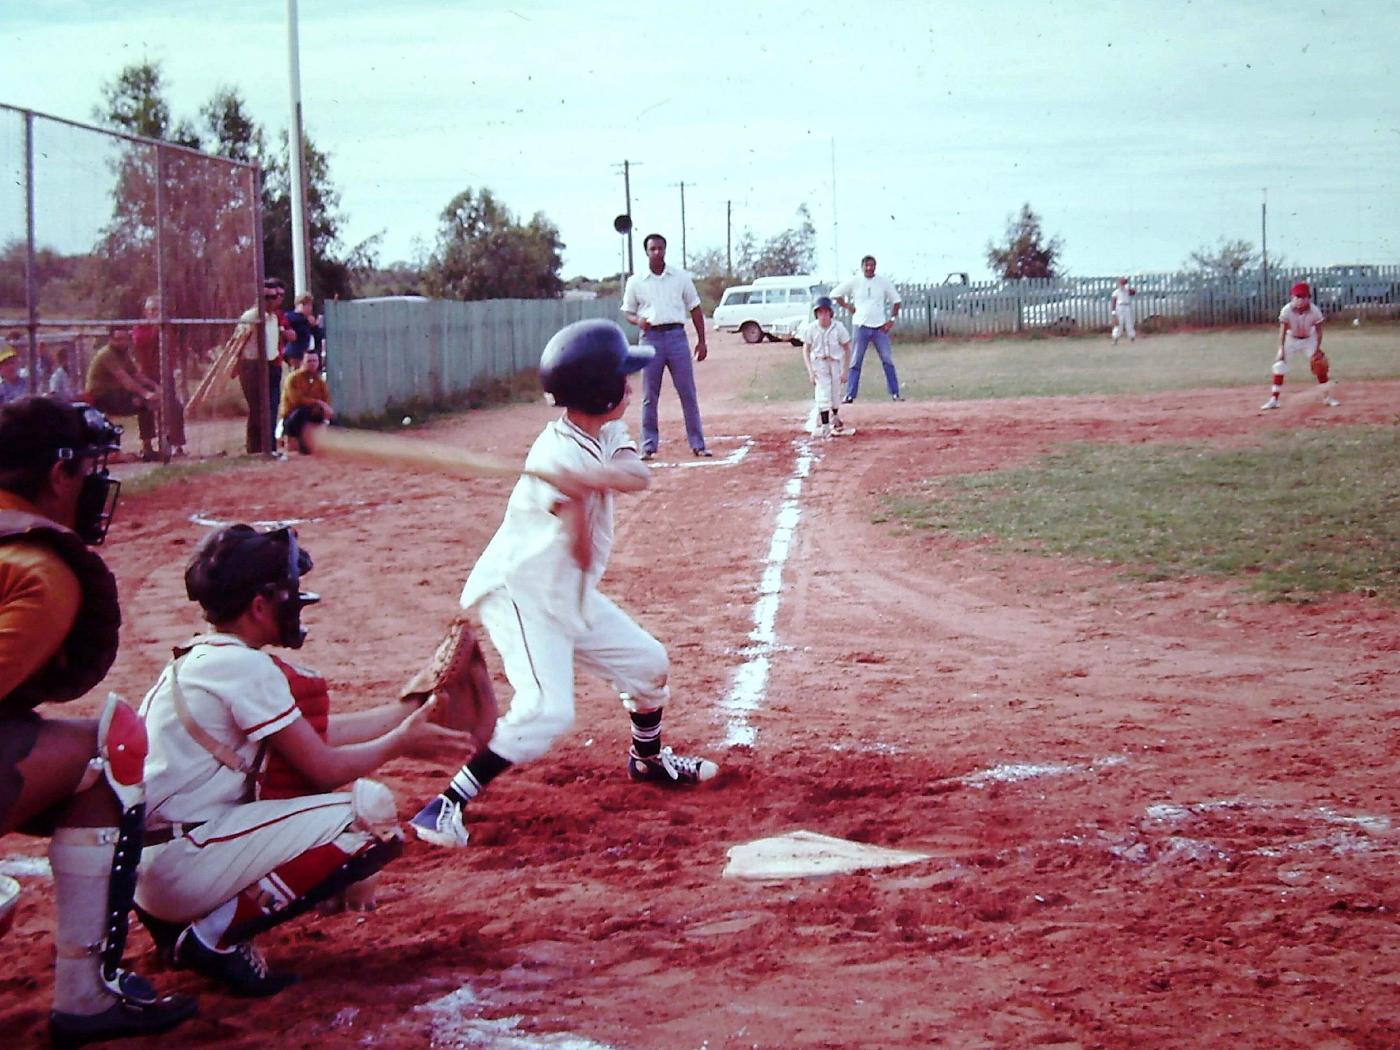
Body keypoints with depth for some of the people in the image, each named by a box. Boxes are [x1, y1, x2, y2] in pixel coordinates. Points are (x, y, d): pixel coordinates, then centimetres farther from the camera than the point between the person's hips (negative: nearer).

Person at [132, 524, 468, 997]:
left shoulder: (200, 657, 14)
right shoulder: (244, 665, -14)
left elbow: (322, 733, 17)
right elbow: (324, 767, -9)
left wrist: (412, 710, 19)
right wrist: (399, 742, 7)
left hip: (147, 868, 10)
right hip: (185, 865, -10)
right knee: (374, 815, -11)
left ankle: (174, 919, 13)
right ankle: (218, 935, -8)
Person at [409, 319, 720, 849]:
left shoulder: (604, 434, 0)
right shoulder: (558, 453, -26)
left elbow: (640, 476, -20)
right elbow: (584, 555, -26)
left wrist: (594, 475, -38)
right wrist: (577, 492, -43)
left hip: (569, 596, 9)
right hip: (520, 592, -9)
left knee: (648, 663, 18)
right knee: (545, 710, -24)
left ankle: (648, 759, 45)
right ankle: (445, 806, -17)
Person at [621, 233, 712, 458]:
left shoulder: (681, 277, 7)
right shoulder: (635, 281, 6)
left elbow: (695, 309, 11)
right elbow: (627, 311, 12)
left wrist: (701, 341, 6)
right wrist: (638, 320, -12)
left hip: (676, 336, 0)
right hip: (651, 338, 0)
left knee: (688, 393, 0)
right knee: (649, 396, 2)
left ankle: (697, 444, 5)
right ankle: (648, 446, 9)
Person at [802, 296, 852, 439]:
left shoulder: (838, 327, -15)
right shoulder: (811, 328, -13)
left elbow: (847, 349, -6)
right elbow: (806, 350, -6)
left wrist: (845, 370, -7)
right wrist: (810, 371, -14)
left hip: (836, 362, 1)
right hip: (819, 362, -1)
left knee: (835, 394, 11)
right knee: (823, 393, -12)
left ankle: (835, 417, 39)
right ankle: (824, 425, -12)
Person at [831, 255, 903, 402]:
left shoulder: (883, 283, 5)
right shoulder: (854, 282, 2)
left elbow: (896, 300, 12)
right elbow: (835, 294, 7)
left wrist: (892, 319, 1)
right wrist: (847, 307, -1)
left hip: (880, 327, 1)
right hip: (861, 327, -1)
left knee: (888, 360, -2)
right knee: (855, 361, 0)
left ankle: (895, 394, 3)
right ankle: (850, 395, 3)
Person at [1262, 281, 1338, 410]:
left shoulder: (1314, 311, -25)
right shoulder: (1287, 310, -26)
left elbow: (1319, 331, -17)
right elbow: (1283, 330, -22)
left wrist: (1317, 350, -23)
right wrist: (1281, 349, -29)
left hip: (1309, 339, 0)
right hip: (1291, 340, 0)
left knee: (1320, 364, -7)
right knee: (1279, 366, -11)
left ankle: (1327, 397, 9)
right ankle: (1273, 400, -5)